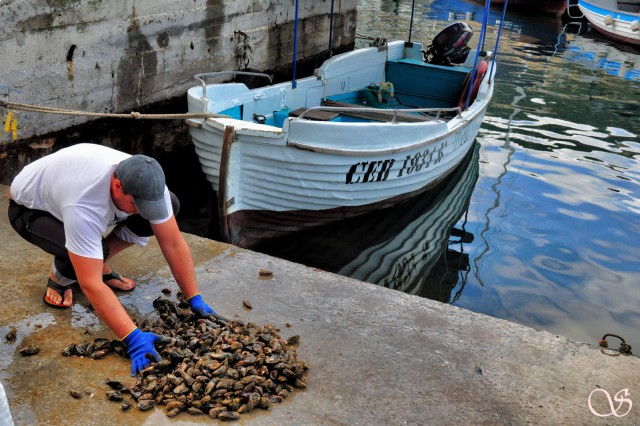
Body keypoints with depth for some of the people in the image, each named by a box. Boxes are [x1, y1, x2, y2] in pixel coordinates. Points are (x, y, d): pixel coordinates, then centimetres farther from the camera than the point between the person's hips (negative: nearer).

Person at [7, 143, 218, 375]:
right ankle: (58, 278, -1)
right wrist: (133, 338, -47)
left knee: (171, 205, -14)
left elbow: (174, 244, -20)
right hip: (30, 206, -5)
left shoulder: (147, 183, -29)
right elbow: (91, 285, -45)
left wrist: (195, 299, -22)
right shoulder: (82, 207, -45)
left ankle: (100, 264, 2)